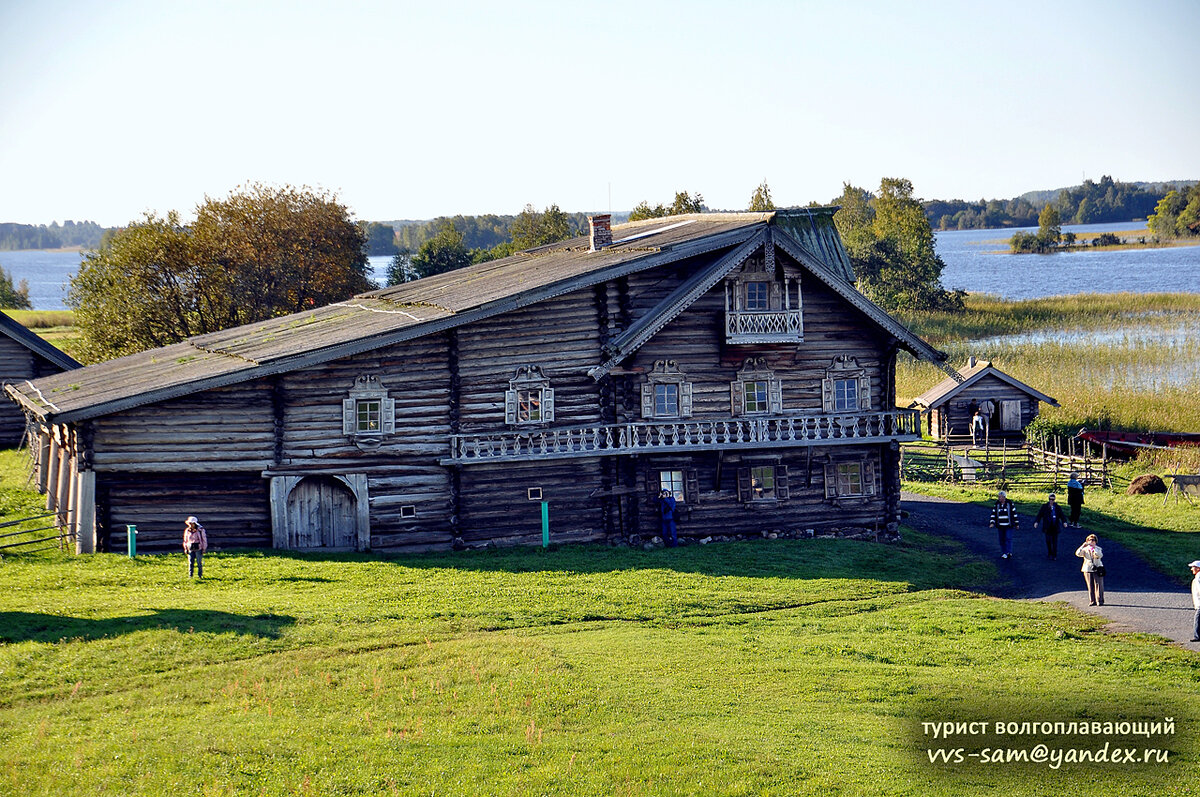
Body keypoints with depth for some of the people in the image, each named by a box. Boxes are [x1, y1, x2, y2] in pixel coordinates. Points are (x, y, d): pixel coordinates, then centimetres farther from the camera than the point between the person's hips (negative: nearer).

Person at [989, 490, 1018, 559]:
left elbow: (1014, 513, 0)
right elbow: (993, 514, 4)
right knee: (1002, 540, 6)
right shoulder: (997, 505, 3)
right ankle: (1003, 553, 15)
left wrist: (1016, 523, 2)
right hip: (1000, 526, 3)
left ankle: (1009, 553, -14)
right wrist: (992, 523, -10)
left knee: (1008, 539, -13)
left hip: (1009, 525, -3)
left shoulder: (1010, 504, -5)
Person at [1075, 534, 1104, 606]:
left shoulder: (1098, 549, 6)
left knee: (1098, 585, -6)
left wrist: (1094, 549, -22)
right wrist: (1082, 546, -19)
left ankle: (1100, 600, -2)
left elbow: (1100, 555, -14)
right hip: (1088, 569, 1)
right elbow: (1078, 554, -8)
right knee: (1090, 586, 2)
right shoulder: (1085, 549, 8)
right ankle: (1092, 601, 7)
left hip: (1097, 569, -1)